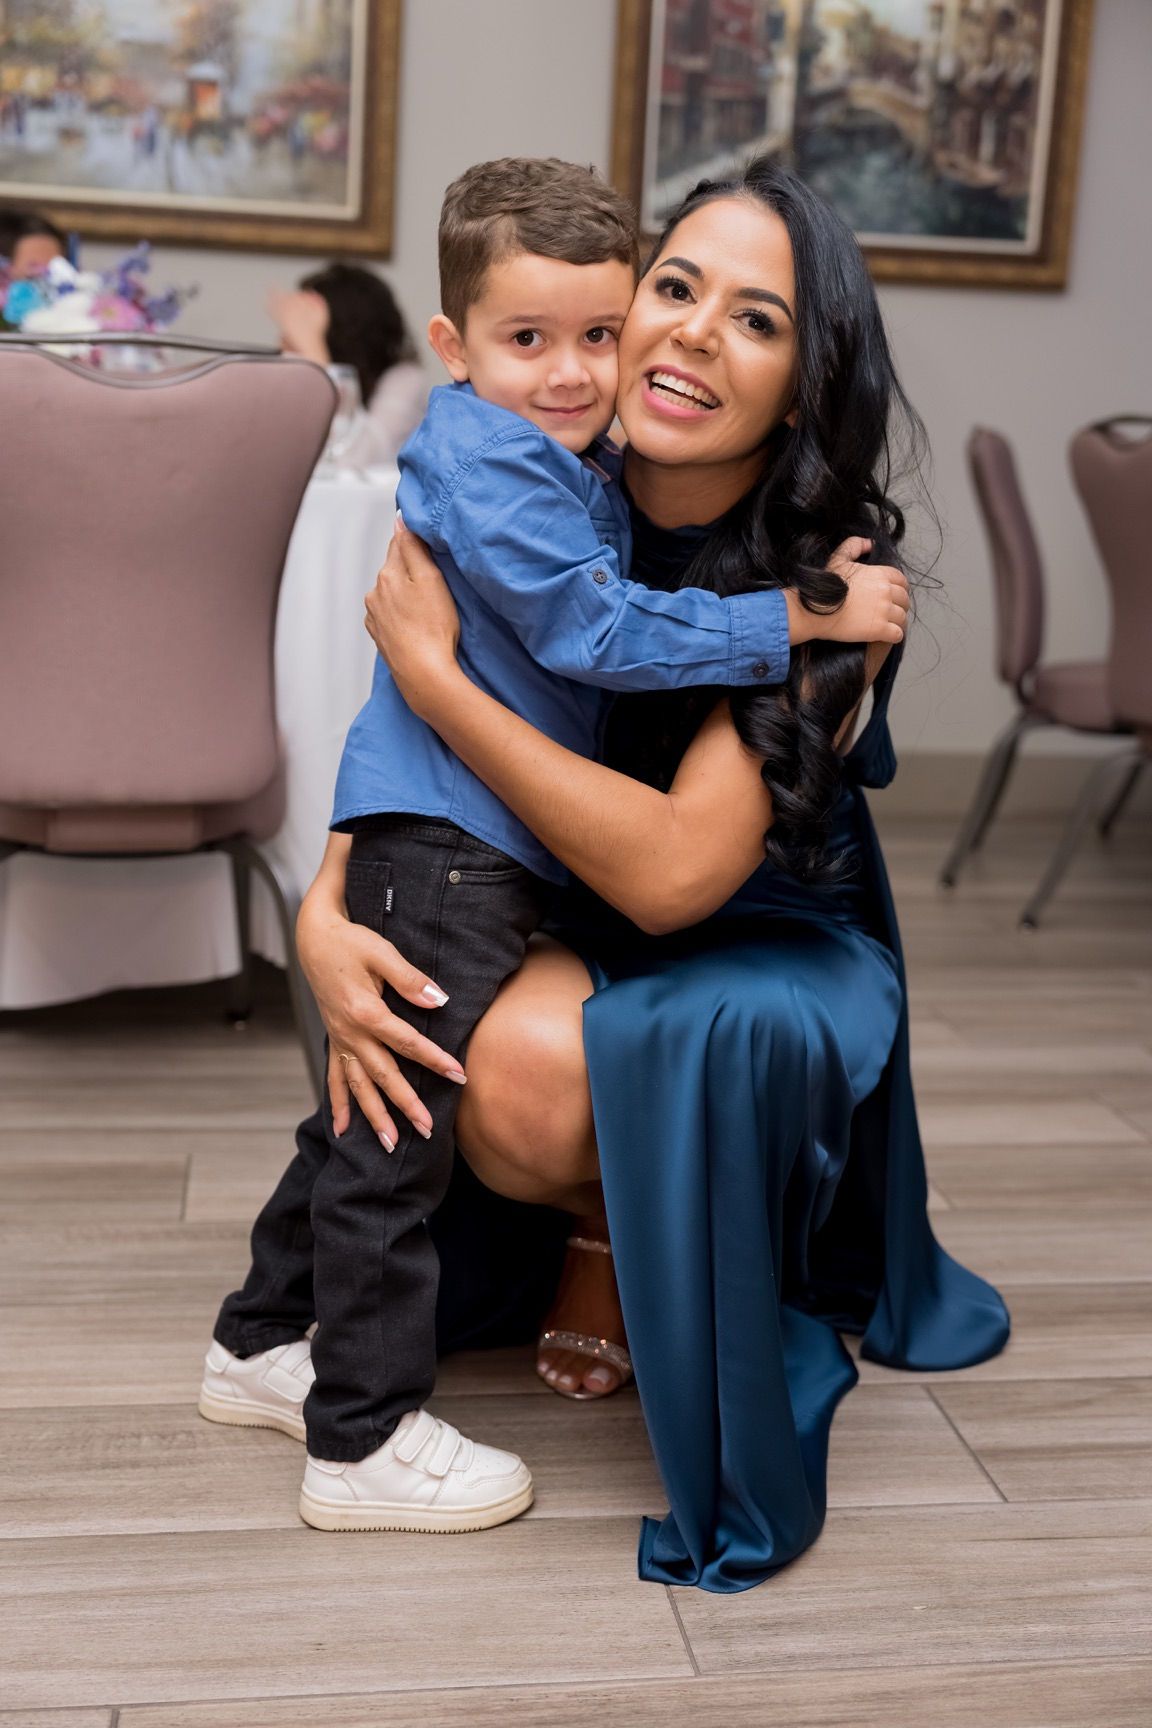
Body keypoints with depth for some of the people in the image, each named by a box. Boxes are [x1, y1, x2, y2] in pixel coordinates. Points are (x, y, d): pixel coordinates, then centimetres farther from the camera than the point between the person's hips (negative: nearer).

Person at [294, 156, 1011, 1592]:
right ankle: (598, 1221, 8)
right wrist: (325, 914, -22)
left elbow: (677, 869, -33)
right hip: (575, 923, 3)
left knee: (725, 1032, -36)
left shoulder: (829, 577, -24)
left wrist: (436, 677, -32)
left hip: (778, 947, -3)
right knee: (510, 1073, -29)